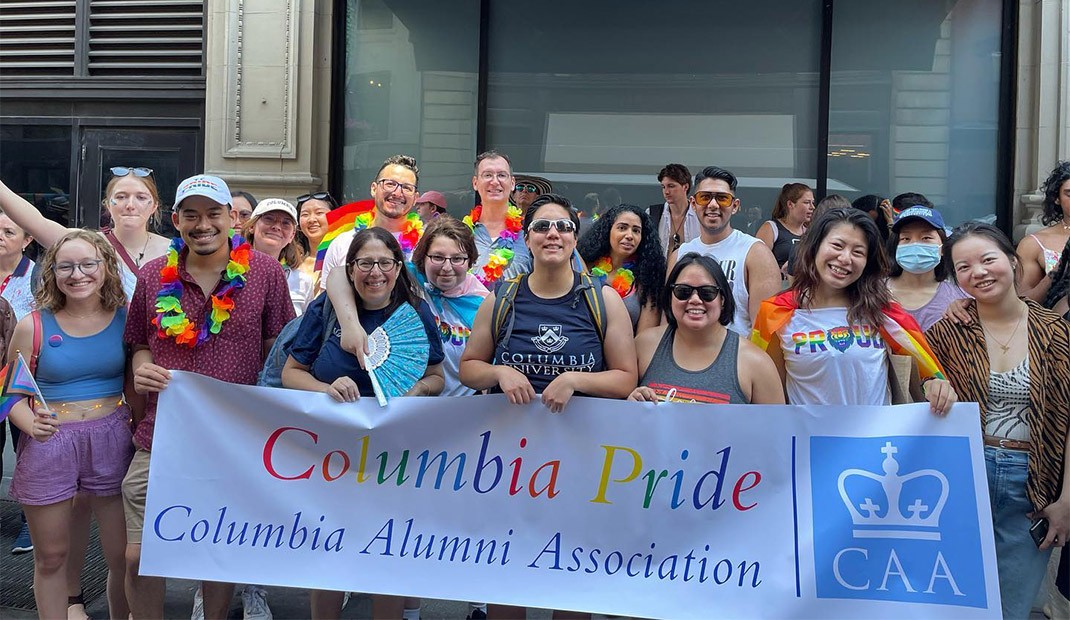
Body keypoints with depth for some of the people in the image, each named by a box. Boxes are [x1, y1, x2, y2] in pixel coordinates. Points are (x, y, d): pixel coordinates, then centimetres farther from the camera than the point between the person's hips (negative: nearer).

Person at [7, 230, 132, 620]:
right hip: (49, 445, 0)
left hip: (112, 441, 0)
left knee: (123, 555, 6)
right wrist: (32, 425, -15)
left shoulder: (126, 318, -1)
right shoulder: (33, 327, -2)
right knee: (51, 556, 12)